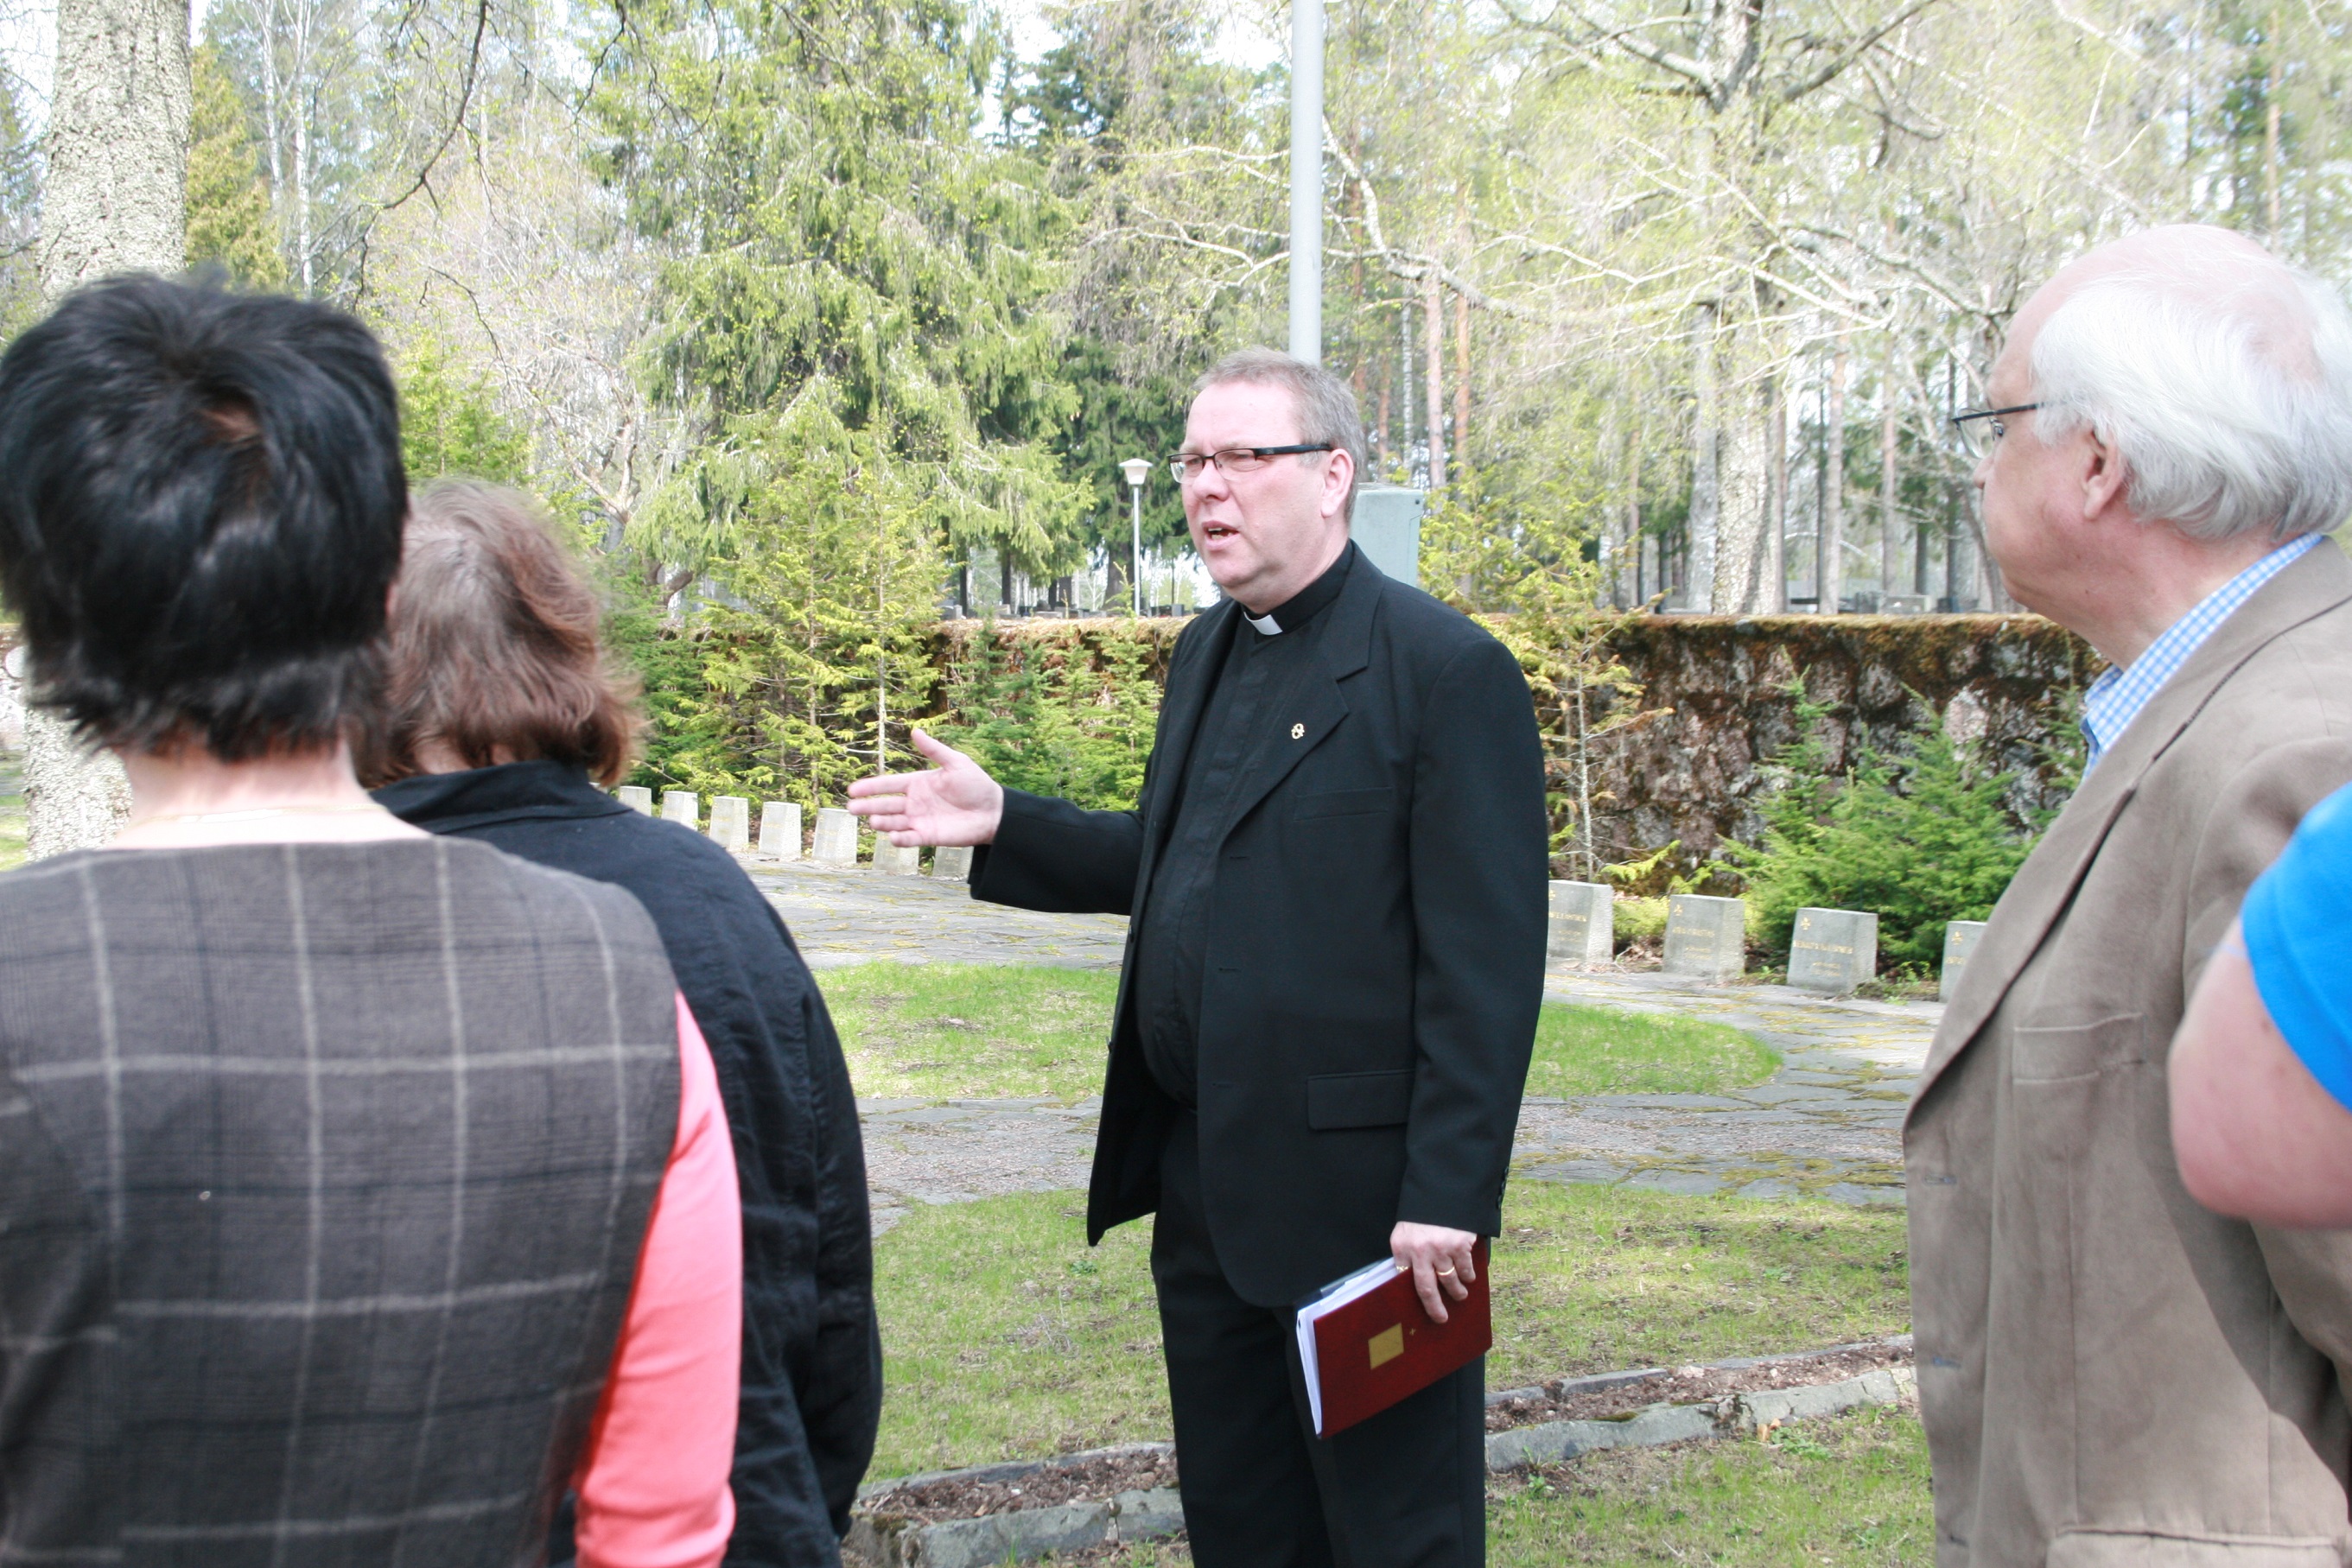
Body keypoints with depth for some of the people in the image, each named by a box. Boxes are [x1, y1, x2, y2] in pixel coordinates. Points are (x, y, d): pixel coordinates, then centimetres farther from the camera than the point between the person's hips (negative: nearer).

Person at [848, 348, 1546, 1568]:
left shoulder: (1449, 673, -13)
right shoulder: (1206, 654, 13)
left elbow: (1486, 962, -17)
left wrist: (1448, 1195, -21)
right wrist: (1002, 826, 7)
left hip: (1360, 1195, -8)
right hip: (1204, 1189, 8)